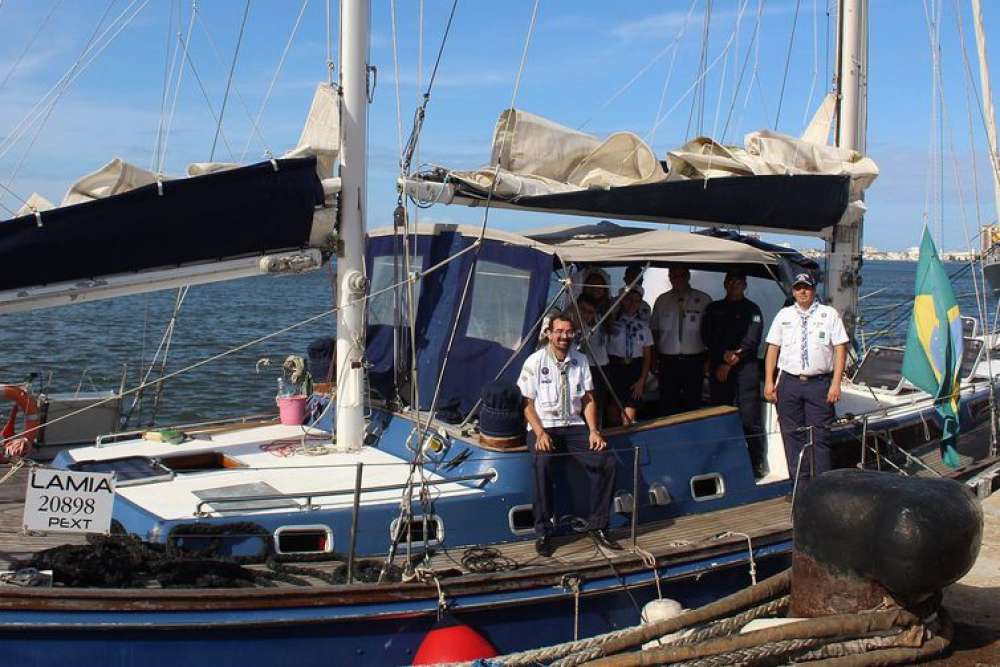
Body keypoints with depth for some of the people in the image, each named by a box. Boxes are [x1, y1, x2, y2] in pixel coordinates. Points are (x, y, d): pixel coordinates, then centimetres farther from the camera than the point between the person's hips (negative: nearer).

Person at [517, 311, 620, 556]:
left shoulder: (580, 360, 10)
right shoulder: (535, 362, -2)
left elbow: (588, 400, 12)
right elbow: (527, 403, -3)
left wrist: (593, 430, -4)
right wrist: (540, 434, -17)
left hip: (574, 426, 4)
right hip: (543, 427, -4)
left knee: (607, 462, -20)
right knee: (542, 463, -35)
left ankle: (598, 527, -6)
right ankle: (543, 533, -22)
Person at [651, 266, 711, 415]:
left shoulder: (703, 300, 0)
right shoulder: (662, 300, 7)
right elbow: (654, 330, 10)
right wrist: (654, 360, 5)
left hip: (694, 361, -1)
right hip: (668, 362, 2)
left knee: (693, 405, 4)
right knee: (667, 406, 4)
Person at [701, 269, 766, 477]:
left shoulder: (752, 310, 6)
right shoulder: (713, 309, 16)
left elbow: (751, 341, -4)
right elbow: (707, 336, 6)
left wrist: (730, 363, -8)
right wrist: (725, 354, -9)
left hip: (745, 368, -3)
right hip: (718, 369, 3)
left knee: (750, 419, -7)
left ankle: (756, 464, -2)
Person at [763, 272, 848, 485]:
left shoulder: (829, 314, 4)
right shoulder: (783, 315, 11)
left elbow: (840, 348, 0)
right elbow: (772, 348, 10)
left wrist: (836, 383, -7)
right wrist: (769, 382, 3)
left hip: (819, 382, -2)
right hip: (789, 382, 2)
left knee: (819, 436, -2)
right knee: (792, 435, 6)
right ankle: (800, 485, 14)